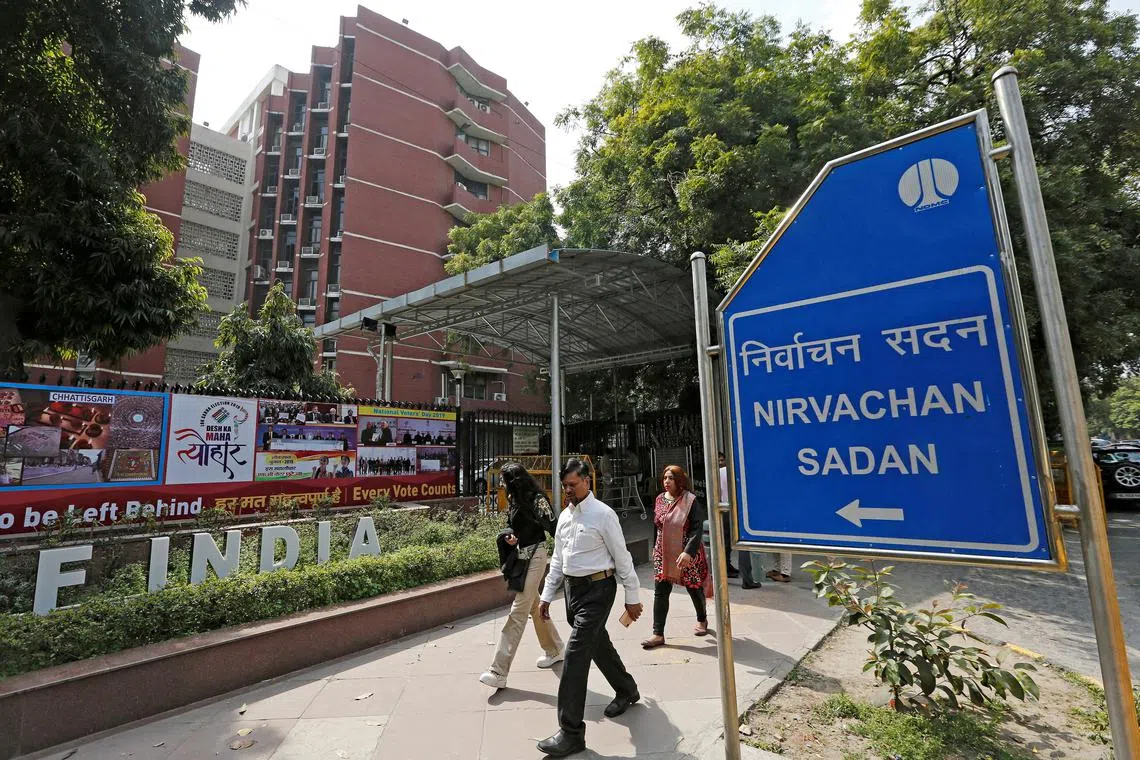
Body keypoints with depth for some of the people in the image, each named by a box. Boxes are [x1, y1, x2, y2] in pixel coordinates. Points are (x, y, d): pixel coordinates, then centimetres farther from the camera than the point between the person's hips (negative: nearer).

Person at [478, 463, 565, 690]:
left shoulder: (537, 499, -16)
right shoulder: (513, 500, 8)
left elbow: (553, 527, -20)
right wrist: (508, 536, -5)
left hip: (534, 556, -9)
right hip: (520, 556, 9)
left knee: (518, 612, -6)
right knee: (534, 606, 20)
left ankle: (499, 672, 0)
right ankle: (554, 650, 38)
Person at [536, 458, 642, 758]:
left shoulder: (603, 514, -15)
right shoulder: (564, 516, 7)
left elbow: (622, 557, -10)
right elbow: (558, 559, 14)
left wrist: (632, 597, -6)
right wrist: (547, 595, 13)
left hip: (597, 589, -7)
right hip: (573, 588, 7)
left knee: (576, 653, -9)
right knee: (599, 645, 22)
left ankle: (571, 733, 4)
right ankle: (626, 690, 47)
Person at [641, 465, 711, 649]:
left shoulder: (691, 500, -14)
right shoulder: (660, 499, 3)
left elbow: (697, 529, -19)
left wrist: (688, 552, -29)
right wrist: (655, 548, 18)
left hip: (688, 554, -4)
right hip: (663, 554, 4)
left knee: (694, 588, 14)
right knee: (660, 592, 1)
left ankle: (702, 620, 42)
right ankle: (658, 634, 9)